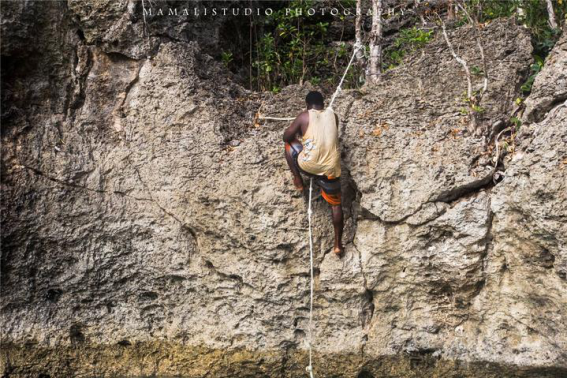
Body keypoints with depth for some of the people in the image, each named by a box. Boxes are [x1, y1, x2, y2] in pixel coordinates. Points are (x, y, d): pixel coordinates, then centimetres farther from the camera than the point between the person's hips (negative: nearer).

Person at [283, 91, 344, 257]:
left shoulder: (304, 116, -1)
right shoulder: (333, 115, 9)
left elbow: (287, 136, 8)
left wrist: (298, 133, 30)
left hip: (308, 166, -2)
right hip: (331, 168, 2)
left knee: (289, 143, 24)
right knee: (335, 204, 17)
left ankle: (297, 180, 23)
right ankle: (338, 244, 16)